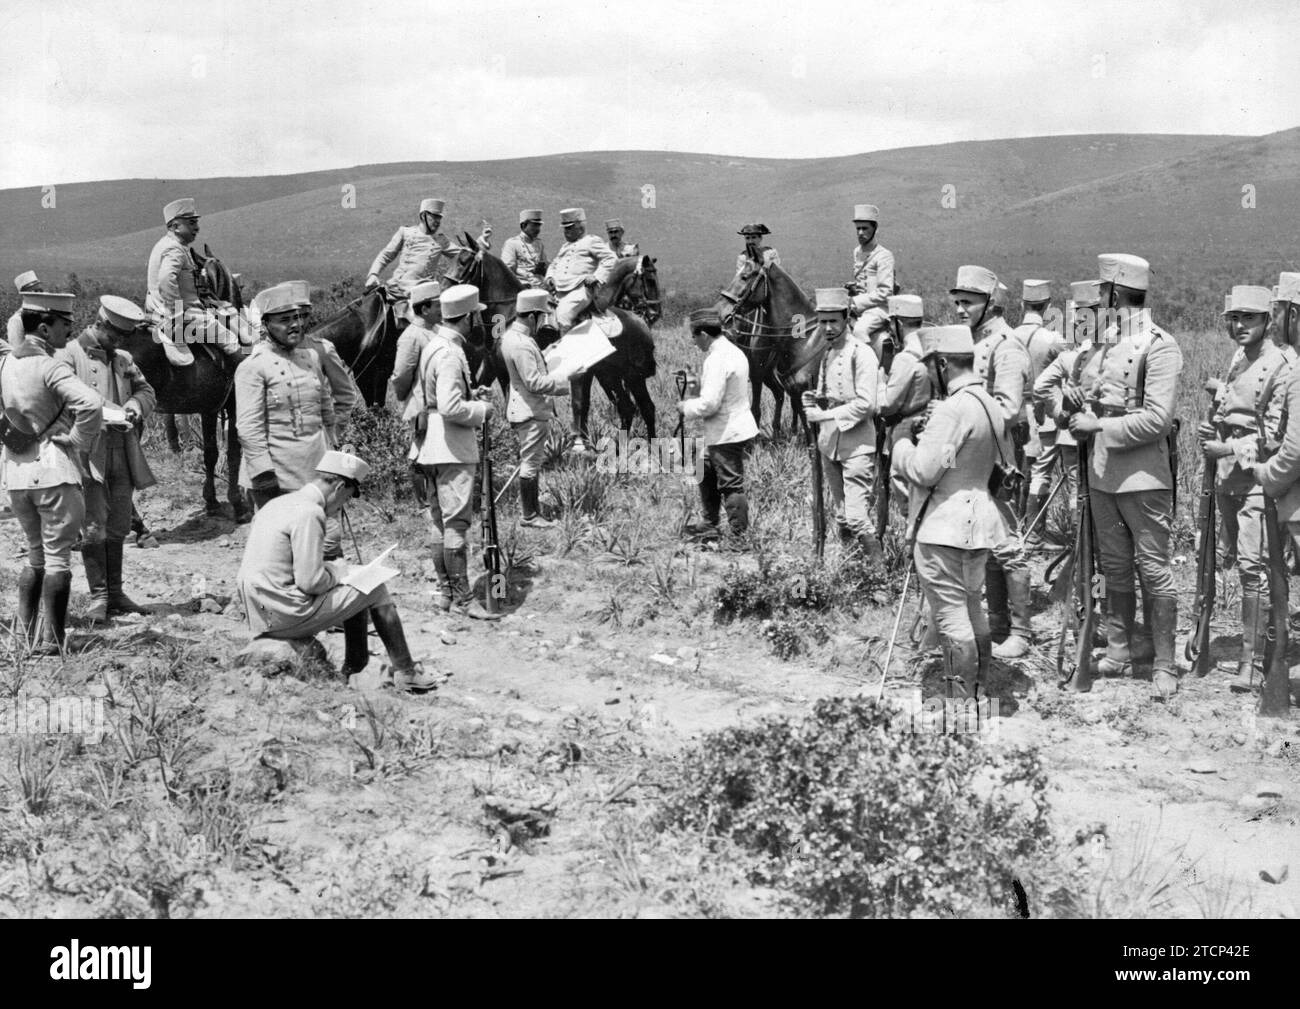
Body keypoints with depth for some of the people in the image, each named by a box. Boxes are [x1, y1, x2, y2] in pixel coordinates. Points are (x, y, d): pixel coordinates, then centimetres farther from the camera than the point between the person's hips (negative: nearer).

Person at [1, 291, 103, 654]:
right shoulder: (50, 368, -16)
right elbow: (92, 405, -30)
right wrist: (78, 441, -13)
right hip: (54, 470, -7)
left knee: (36, 555, 20)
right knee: (57, 558, 0)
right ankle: (51, 642, 0)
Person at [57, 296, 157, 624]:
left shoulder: (123, 359, 16)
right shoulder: (69, 355, -4)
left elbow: (146, 390, 18)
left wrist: (135, 405, -6)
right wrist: (105, 415, -24)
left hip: (122, 455, 6)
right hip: (88, 454, -6)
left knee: (118, 526, 10)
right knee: (94, 528, -6)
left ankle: (115, 593, 18)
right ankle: (98, 597, 2)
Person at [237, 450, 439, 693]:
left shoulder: (279, 503, 12)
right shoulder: (309, 512, -17)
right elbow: (311, 581, -21)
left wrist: (334, 568, 13)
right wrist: (337, 572, -1)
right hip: (287, 616, -9)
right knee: (373, 587, 3)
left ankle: (354, 671, 25)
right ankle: (405, 672, 11)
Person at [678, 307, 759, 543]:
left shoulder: (717, 360, -22)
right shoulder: (733, 351, 9)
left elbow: (709, 404, -26)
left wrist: (686, 407, -9)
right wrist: (699, 386, 11)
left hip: (727, 434, -11)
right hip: (737, 428, 11)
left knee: (731, 486, -2)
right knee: (707, 474, 24)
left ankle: (740, 537, 4)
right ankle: (710, 525, 37)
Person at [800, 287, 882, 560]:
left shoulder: (861, 353, -12)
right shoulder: (827, 353, 13)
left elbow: (867, 404, -18)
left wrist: (826, 414, -18)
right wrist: (814, 400, 3)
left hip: (856, 444, -8)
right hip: (829, 443, 8)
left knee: (856, 516, -14)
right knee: (841, 516, 14)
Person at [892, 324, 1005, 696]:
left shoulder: (953, 408, -20)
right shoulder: (990, 404, 11)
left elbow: (923, 470, -22)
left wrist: (905, 439, -2)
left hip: (944, 525, -10)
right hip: (978, 520, 10)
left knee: (950, 613, -3)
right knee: (971, 607, 19)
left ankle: (960, 695, 2)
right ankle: (979, 687, 28)